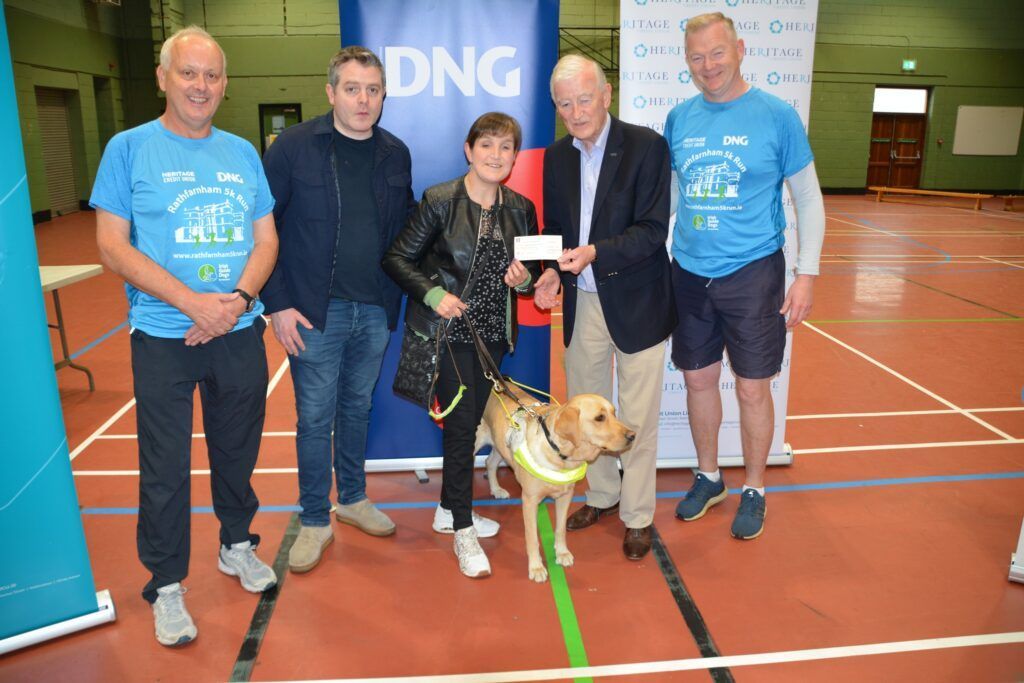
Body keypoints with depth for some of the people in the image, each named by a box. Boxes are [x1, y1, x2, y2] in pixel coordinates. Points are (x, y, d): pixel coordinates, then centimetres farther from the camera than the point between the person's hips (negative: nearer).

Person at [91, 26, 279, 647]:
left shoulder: (243, 153, 8)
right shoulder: (129, 148, -1)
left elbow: (267, 239, 6)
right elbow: (113, 245, -8)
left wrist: (238, 299, -12)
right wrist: (192, 301, -18)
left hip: (240, 333, 3)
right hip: (163, 338, -3)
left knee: (238, 451, 16)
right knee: (165, 467, 4)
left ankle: (237, 544, 37)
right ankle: (166, 585, 22)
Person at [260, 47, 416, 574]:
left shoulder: (396, 154, 4)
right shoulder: (293, 147, -8)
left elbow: (405, 228, 12)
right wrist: (278, 303, -11)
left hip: (376, 311, 4)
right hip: (315, 311, -3)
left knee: (357, 407, 17)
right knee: (315, 417, 5)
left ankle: (353, 499, 36)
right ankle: (315, 520, 22)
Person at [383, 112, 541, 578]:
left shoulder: (521, 208, 4)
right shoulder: (439, 201, -10)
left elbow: (532, 269, 13)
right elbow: (397, 258, -8)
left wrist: (525, 279, -10)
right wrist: (433, 294, -20)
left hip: (493, 331, 5)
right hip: (449, 330, -5)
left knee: (470, 421, 15)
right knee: (461, 425, -3)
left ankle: (450, 508, 34)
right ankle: (463, 532, 11)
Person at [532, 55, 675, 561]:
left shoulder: (646, 146, -11)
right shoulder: (556, 157, 5)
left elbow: (653, 230, -16)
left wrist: (595, 253, -29)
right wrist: (553, 272, -8)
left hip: (636, 303, -5)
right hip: (582, 303, 5)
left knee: (637, 419, 5)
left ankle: (637, 515, 23)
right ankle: (602, 495, 36)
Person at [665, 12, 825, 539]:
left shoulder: (777, 116, -5)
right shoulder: (679, 118, 4)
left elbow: (809, 200, -1)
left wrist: (806, 274, -7)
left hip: (753, 273, -3)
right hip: (689, 274, 4)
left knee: (752, 389, 5)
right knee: (698, 380, 12)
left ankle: (754, 491, 25)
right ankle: (708, 479, 32)